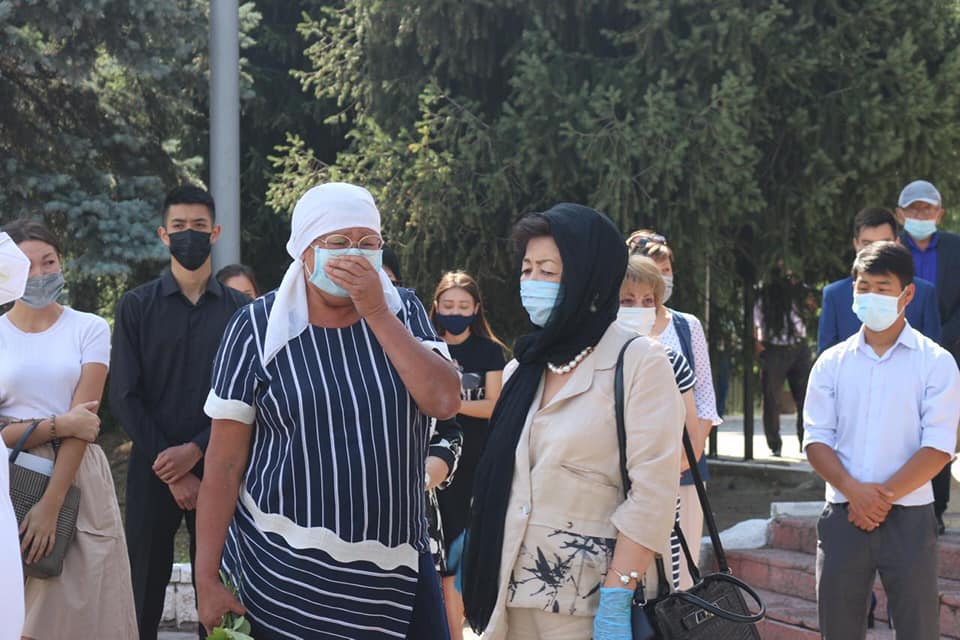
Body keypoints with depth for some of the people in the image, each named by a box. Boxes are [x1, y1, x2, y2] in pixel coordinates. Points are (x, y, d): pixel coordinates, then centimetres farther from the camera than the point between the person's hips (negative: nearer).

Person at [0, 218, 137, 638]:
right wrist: (59, 424, -13)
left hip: (78, 478, 0)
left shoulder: (89, 329, 2)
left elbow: (83, 420, -8)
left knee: (84, 605, 0)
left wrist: (51, 505, -16)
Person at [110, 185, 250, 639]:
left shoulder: (239, 310, 3)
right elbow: (124, 396, -3)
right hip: (153, 469, 0)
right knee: (145, 591, 5)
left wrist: (195, 450, -13)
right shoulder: (137, 306, 1)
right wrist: (171, 470, -9)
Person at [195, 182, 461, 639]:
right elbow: (225, 462, -5)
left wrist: (376, 312, -15)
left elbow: (445, 402, -11)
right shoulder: (258, 328, -5)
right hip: (288, 567, -2)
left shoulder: (403, 312, 4)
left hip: (398, 562, 3)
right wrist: (207, 578, -7)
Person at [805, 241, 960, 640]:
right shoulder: (832, 363, 9)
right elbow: (816, 440, 4)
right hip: (843, 516, 3)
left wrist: (885, 496, -15)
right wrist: (853, 490, -13)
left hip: (908, 517, -3)